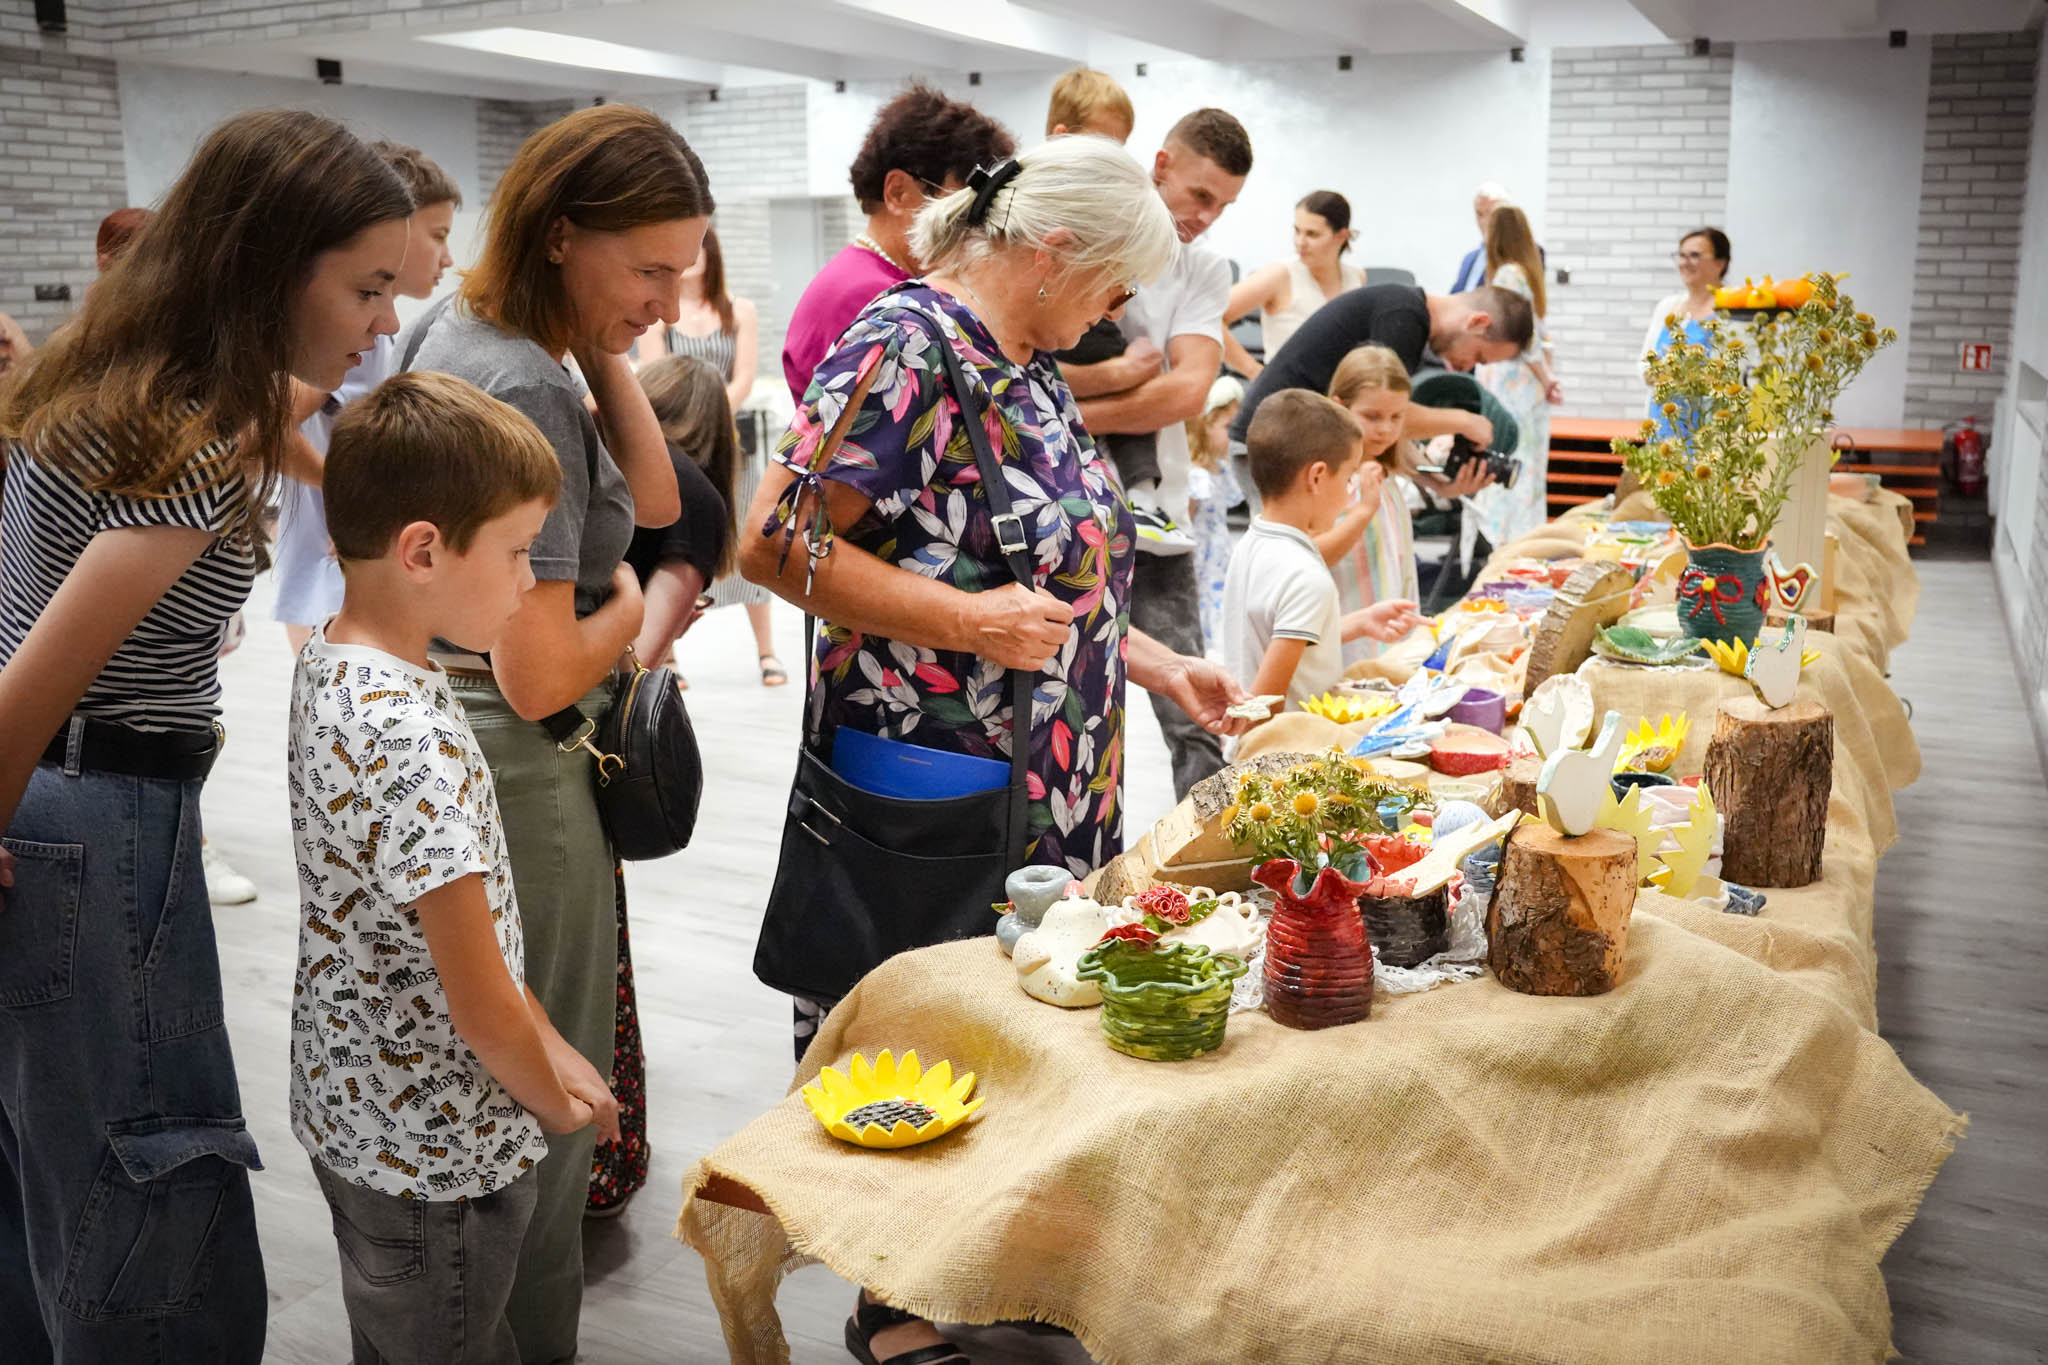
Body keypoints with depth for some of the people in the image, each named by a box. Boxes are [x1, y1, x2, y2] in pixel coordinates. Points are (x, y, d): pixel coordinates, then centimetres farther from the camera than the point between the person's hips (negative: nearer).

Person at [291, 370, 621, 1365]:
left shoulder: (328, 660, -2)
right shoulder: (414, 742, -32)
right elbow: (482, 1006, -25)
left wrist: (549, 1045, 7)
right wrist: (554, 1097, -6)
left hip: (348, 1104, 9)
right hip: (435, 1162, -9)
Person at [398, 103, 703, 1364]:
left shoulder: (455, 327, 6)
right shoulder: (527, 392, -24)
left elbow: (654, 499, 6)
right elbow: (541, 677, -25)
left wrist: (602, 351, -5)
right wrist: (643, 601, -6)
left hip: (438, 739, 10)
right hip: (517, 778, -10)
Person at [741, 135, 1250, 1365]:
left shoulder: (1031, 371, 13)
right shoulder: (906, 345, -15)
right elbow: (777, 543, -22)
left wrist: (1164, 671, 15)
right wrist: (966, 621, -23)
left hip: (1055, 792, 9)